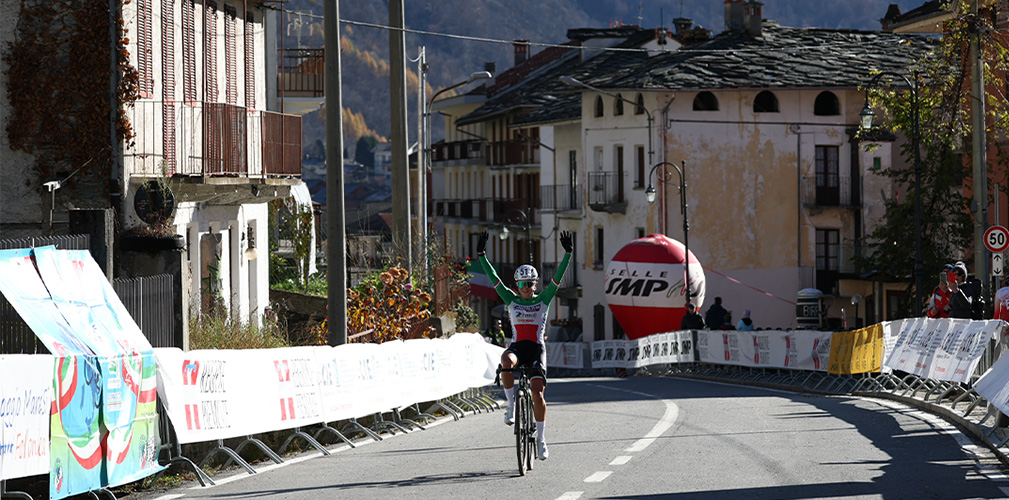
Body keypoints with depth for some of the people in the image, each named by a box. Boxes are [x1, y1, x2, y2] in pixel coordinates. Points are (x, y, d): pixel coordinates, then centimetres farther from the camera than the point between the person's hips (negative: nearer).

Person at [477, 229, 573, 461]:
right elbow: (493, 277, 4)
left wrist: (567, 254, -12)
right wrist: (482, 255, -3)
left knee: (538, 394, -10)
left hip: (536, 349, 0)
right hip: (516, 347, 0)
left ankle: (541, 437, 2)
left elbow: (558, 277, -2)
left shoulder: (544, 300, 7)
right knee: (506, 362, -37)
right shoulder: (511, 300, 9)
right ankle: (511, 403, -20)